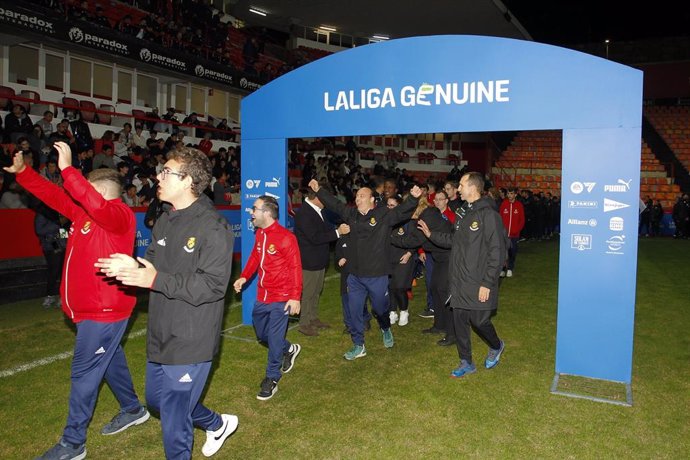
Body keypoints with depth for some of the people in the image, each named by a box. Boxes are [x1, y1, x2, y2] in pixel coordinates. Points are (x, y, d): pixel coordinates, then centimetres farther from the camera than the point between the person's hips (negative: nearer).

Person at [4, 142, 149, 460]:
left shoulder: (120, 215, -17)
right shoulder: (83, 212, 10)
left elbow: (98, 206, -37)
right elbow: (53, 195, 9)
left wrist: (67, 169, -38)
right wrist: (21, 171, -3)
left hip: (105, 310, -9)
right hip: (91, 308, 9)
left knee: (84, 372, -2)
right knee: (109, 360, 21)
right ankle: (133, 409, 39)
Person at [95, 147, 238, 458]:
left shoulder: (213, 227, -18)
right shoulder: (165, 222, 8)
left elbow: (212, 285, -24)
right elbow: (152, 266, 11)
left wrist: (155, 279, -27)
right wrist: (132, 267, -11)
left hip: (190, 342, -9)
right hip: (160, 336, 9)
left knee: (174, 415, 2)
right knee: (156, 400, 25)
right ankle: (218, 424, 46)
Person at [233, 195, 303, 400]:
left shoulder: (285, 237, -19)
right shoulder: (259, 234, 5)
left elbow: (296, 267, -17)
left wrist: (295, 296, -19)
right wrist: (244, 276, 2)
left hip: (280, 298, -8)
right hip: (262, 296, 8)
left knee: (274, 338, 0)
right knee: (260, 333, 20)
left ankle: (272, 379, 17)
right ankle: (289, 349, 43)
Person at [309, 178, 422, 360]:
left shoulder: (384, 215, -9)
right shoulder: (352, 214, 4)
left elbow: (403, 211, -19)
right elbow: (334, 204, 14)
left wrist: (414, 198, -37)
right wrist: (319, 190, 13)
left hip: (377, 275, -4)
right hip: (355, 275, 4)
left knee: (380, 308, 15)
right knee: (354, 311, 8)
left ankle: (386, 329, 48)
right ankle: (358, 346, 23)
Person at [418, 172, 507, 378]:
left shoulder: (489, 215, -16)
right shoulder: (463, 214, 11)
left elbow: (497, 252, -18)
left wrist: (487, 283, -20)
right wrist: (431, 234, 15)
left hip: (478, 285, -8)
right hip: (459, 283, 8)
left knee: (480, 321, 2)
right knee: (460, 323, 12)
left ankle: (496, 346, 34)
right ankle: (466, 363, 27)